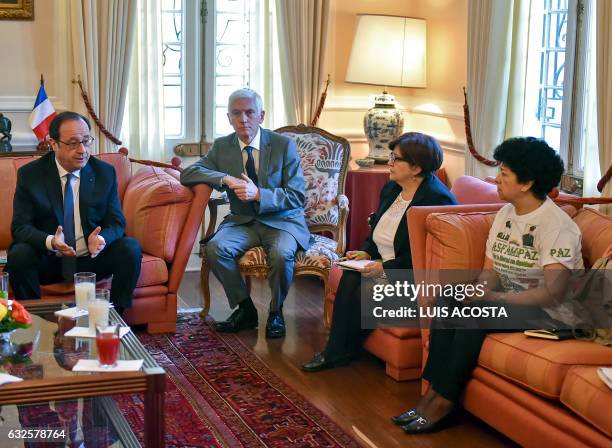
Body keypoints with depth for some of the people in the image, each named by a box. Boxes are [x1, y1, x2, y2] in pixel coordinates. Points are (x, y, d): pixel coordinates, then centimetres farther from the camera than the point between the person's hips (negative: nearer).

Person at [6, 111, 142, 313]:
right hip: (47, 261, -1)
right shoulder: (29, 174, -3)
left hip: (92, 258, 1)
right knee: (18, 255, -30)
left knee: (130, 248, -24)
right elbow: (20, 227, -7)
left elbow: (116, 223, 0)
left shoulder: (105, 173, 0)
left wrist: (101, 239, -26)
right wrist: (50, 241, -29)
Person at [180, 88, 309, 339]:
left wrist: (259, 194, -24)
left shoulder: (284, 145, -4)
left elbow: (297, 196, -7)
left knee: (281, 253, -34)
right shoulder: (222, 146, 5)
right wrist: (225, 179, -19)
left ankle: (276, 312, -6)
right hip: (242, 221, 3)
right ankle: (245, 309, -6)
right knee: (215, 248, -27)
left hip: (282, 221, -3)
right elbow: (187, 174, -2)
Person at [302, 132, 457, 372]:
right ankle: (335, 351, -14)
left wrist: (386, 267, -22)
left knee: (363, 291, -25)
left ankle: (342, 352, -3)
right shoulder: (391, 189, 10)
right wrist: (366, 252, 2)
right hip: (384, 265, 8)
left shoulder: (437, 199, -18)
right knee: (350, 279, -20)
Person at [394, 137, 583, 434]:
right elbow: (490, 270, 9)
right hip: (506, 300, 8)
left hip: (546, 312, -8)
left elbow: (552, 293, -25)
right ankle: (432, 394, -18)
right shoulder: (505, 213, 9)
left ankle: (443, 403, -20)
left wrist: (494, 297, -26)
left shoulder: (557, 225, -17)